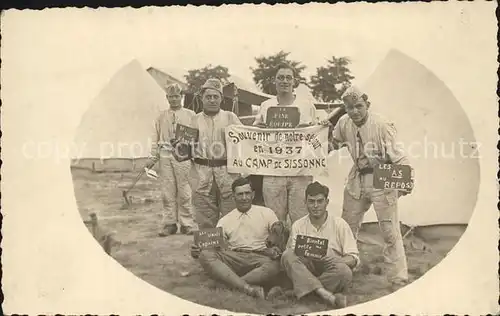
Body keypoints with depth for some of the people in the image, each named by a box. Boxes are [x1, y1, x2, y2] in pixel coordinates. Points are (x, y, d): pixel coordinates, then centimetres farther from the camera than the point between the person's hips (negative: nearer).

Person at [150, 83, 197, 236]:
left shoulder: (190, 115, 9)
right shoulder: (161, 116, 15)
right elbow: (156, 137, 14)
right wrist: (153, 156, 4)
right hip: (165, 155, 2)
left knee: (184, 191, -3)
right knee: (167, 191, 2)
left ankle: (187, 224, 6)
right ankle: (169, 223, 10)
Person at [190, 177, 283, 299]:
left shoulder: (266, 213, 12)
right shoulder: (225, 221, 16)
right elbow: (214, 246, 10)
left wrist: (276, 251, -14)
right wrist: (197, 252, -12)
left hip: (259, 258, -1)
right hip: (233, 259, 2)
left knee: (274, 264, -36)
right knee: (206, 255, -27)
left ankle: (231, 284, -32)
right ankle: (247, 288, -41)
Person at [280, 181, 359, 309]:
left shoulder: (340, 224, 2)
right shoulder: (297, 226, 8)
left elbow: (353, 258, -2)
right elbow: (291, 255, 4)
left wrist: (335, 263, -23)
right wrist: (301, 254, -20)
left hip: (331, 271, -1)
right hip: (306, 269, 1)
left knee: (345, 272, -34)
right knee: (287, 256, -27)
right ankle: (326, 295, -40)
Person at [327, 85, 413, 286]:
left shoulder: (382, 124, -18)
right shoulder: (344, 124, 0)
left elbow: (396, 154, -19)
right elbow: (333, 143, 18)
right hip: (357, 180, 6)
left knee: (390, 231, -2)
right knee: (346, 227, 15)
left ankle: (399, 278, 9)